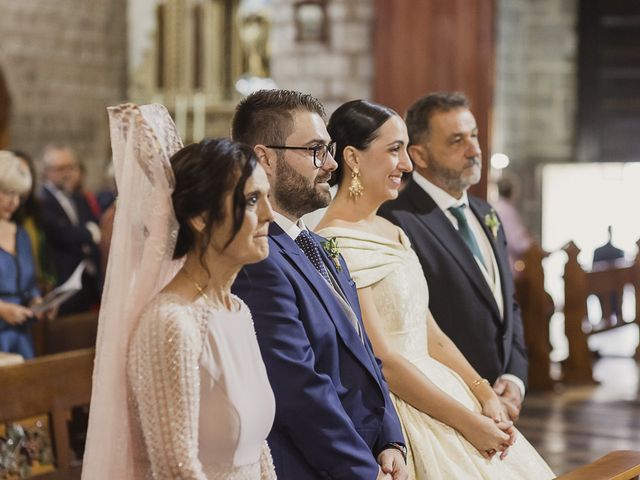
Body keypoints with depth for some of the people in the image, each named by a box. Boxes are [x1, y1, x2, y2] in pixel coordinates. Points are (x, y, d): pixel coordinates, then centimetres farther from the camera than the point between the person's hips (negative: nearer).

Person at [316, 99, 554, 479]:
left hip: (434, 385, 8)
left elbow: (430, 334, 12)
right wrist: (467, 422, -15)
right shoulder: (337, 245, -15)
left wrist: (485, 395, 0)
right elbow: (381, 359, -18)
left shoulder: (392, 232, 12)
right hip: (399, 406, -8)